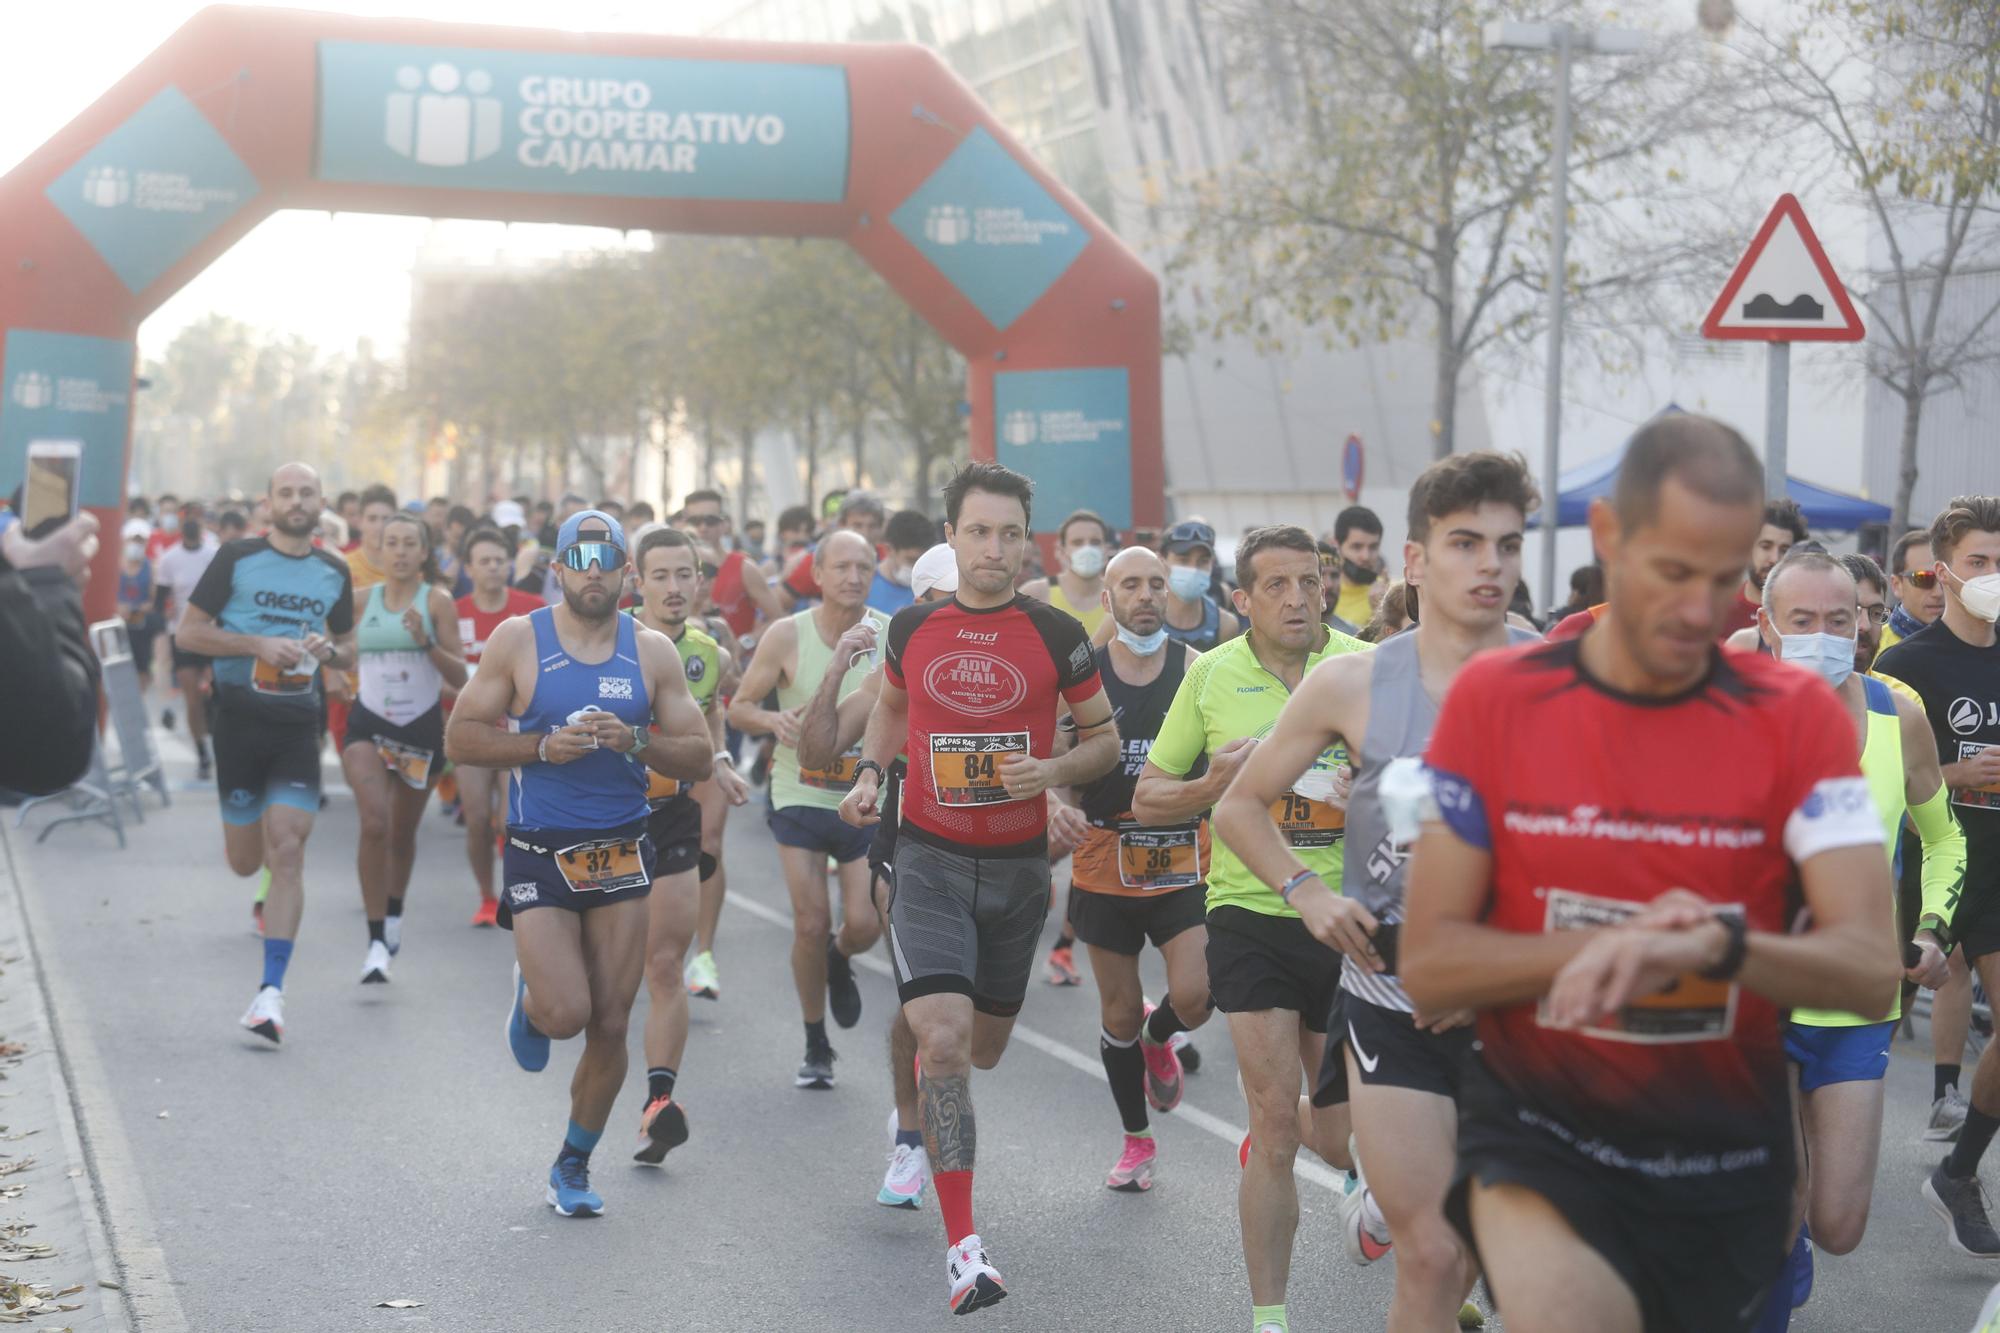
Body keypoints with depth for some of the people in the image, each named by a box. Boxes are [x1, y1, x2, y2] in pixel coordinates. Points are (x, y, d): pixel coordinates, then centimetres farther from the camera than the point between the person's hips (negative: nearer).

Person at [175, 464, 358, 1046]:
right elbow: (187, 631, -2)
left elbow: (348, 649, 21)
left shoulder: (334, 572, 10)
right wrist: (259, 644, -15)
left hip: (299, 725, 1)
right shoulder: (237, 558, -1)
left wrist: (328, 651, -3)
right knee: (245, 862, 6)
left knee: (287, 853, -11)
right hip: (240, 717, -1)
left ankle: (271, 991, -11)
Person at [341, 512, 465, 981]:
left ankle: (394, 913, 44)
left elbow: (460, 676, -7)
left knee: (403, 833, 16)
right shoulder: (364, 600, 4)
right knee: (374, 824, -19)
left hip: (422, 727, 0)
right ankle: (376, 943, -16)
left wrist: (427, 642, -21)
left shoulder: (437, 602, -3)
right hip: (368, 725, 0)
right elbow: (351, 660, 18)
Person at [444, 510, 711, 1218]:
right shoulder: (518, 639, -1)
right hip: (539, 853, -2)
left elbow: (698, 758, 4)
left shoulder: (652, 651, 5)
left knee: (610, 1026, 4)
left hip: (622, 853, 2)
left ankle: (573, 1165, 23)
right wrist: (543, 746, -16)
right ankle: (528, 997, 23)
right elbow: (460, 738, -2)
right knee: (565, 1014, -15)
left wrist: (635, 742, -14)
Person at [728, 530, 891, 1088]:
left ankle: (839, 961, 33)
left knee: (864, 924, -7)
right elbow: (739, 707, -2)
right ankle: (816, 1047, 16)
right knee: (811, 924, -5)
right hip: (801, 797, -1)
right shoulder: (787, 636, -9)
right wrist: (772, 720, -22)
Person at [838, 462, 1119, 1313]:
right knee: (943, 1040, -17)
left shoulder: (1056, 635, -4)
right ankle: (962, 1243, -11)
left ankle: (917, 1106, 53)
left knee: (984, 1049, 15)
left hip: (1017, 862, 1)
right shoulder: (912, 629, 0)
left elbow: (1104, 739, 4)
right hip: (929, 858, -1)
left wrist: (1054, 770, -15)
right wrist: (869, 772, 5)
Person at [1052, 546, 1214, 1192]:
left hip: (1183, 859, -1)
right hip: (1105, 863, 1)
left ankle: (1159, 1038, 22)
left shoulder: (1197, 670, -2)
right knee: (1119, 1013, 10)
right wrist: (1058, 805, -17)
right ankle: (1136, 1140, 31)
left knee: (1194, 996, -16)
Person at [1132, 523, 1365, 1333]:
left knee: (1339, 1138, 10)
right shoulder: (1211, 675, 0)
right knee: (1275, 1122, -9)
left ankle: (1364, 1171, 50)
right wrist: (1220, 781, -13)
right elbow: (1148, 799, 6)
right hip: (1250, 912, -1)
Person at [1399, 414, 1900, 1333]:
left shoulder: (1799, 716, -3)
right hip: (1540, 1140, -2)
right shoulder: (1495, 698, -4)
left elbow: (1871, 971, -12)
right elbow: (1426, 966, -6)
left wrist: (1716, 943, -30)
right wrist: (1608, 945, -20)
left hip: (1729, 1159, 2)